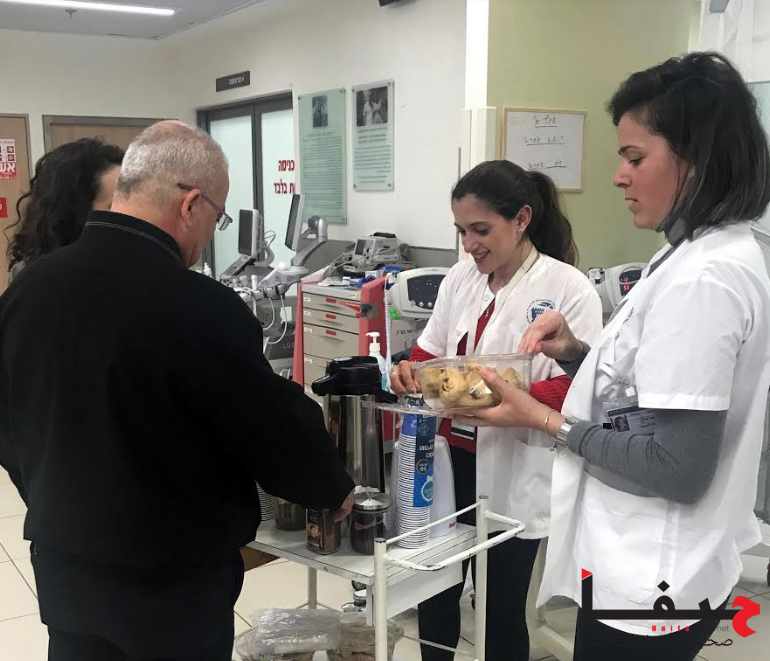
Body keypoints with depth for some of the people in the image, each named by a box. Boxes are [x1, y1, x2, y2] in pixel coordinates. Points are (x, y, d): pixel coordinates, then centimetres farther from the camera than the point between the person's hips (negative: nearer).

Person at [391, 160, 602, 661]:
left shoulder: (569, 288, -13)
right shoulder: (461, 278, 5)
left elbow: (577, 389, -17)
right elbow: (432, 351, 12)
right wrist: (412, 371, -11)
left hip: (512, 474, -5)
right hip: (450, 461, 5)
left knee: (502, 607, 12)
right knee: (433, 591, 17)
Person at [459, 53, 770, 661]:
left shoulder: (702, 279, -24)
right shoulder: (713, 256, 7)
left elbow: (676, 468, -25)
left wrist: (543, 420, -18)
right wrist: (577, 354, -2)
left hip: (646, 583, -9)